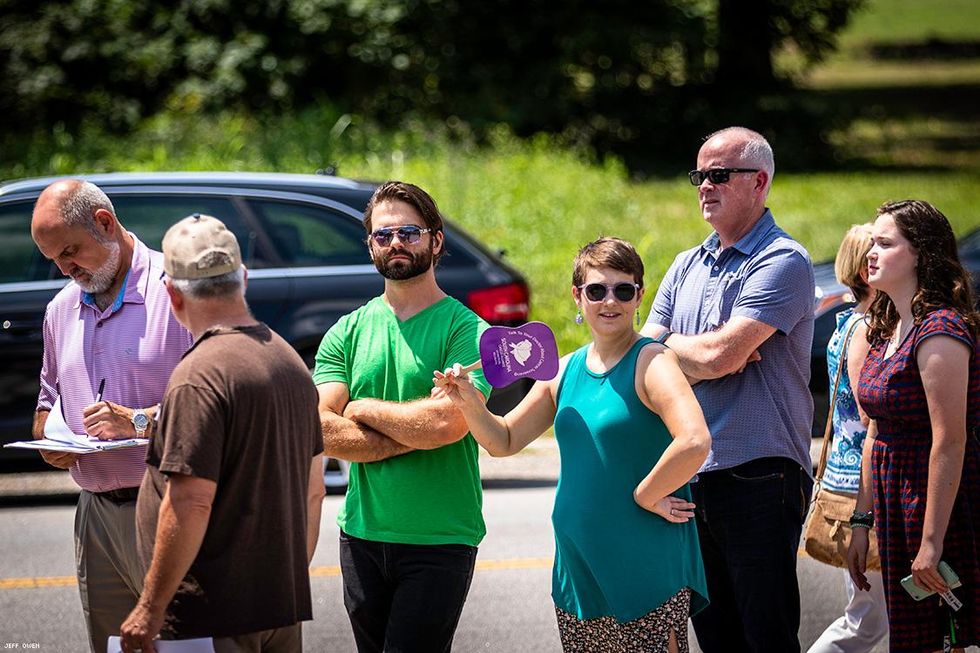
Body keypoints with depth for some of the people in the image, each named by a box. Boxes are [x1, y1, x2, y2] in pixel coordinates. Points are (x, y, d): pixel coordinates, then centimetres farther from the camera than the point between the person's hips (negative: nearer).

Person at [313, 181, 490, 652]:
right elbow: (324, 432, -4)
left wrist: (363, 409, -6)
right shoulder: (347, 333, 9)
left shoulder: (465, 329, -5)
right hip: (362, 537, 5)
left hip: (439, 543, -5)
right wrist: (416, 435, -12)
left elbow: (448, 422, -19)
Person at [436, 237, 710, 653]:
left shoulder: (650, 361, -11)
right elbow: (504, 441, 17)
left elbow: (695, 442, -26)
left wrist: (645, 495, -16)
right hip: (577, 568, 7)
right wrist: (470, 404, -1)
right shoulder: (564, 372, 11)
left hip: (647, 571, -7)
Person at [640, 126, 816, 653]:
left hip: (759, 476, -7)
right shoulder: (687, 266, 16)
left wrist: (671, 345, 1)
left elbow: (721, 355, -19)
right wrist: (703, 355, -8)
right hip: (691, 478, 7)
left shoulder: (783, 261, -8)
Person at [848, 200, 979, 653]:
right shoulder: (886, 331, 11)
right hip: (896, 510, 9)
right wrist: (862, 522, 15)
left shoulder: (940, 332, -18)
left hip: (942, 506, -9)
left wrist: (932, 542, -22)